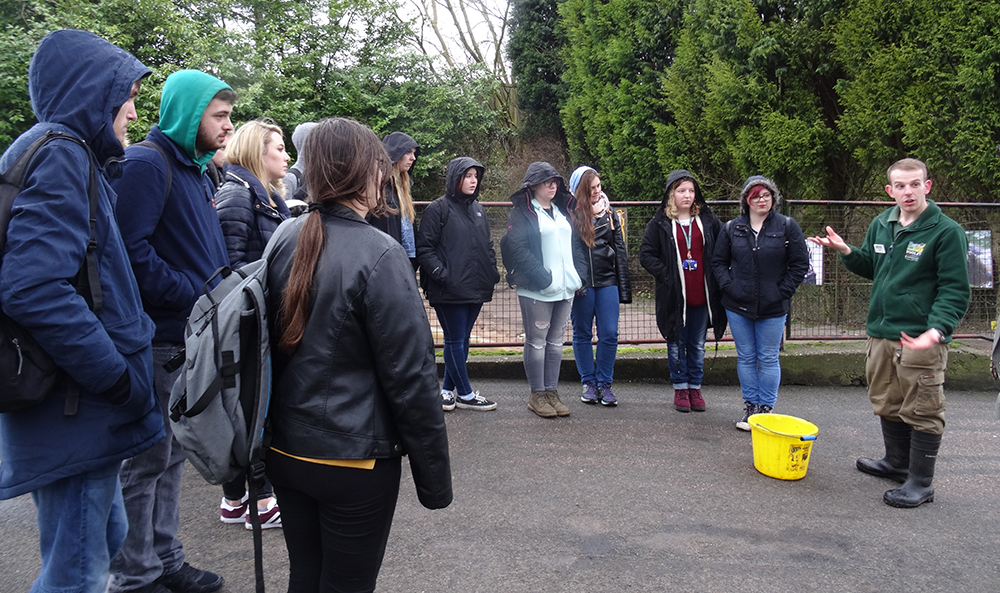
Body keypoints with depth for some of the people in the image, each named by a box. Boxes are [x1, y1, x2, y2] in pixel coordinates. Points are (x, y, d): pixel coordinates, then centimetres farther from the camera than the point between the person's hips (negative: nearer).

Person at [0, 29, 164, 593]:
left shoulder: (68, 154, 17)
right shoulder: (58, 156, -13)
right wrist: (119, 378, -19)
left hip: (84, 403, 10)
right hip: (76, 411, -10)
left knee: (107, 537, 21)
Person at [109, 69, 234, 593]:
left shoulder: (196, 170, 17)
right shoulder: (146, 163, -12)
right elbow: (132, 249, -23)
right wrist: (196, 297, -21)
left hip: (193, 339, 9)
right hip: (158, 341, -9)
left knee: (172, 454, 17)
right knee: (147, 460, 2)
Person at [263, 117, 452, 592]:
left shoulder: (284, 240, -2)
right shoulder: (378, 255, -21)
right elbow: (411, 375, -18)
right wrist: (434, 477, -10)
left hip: (284, 451, 6)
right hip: (354, 461, -6)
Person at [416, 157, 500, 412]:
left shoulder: (478, 209, 16)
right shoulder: (438, 208, -7)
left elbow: (488, 245, 23)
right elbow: (424, 248, -10)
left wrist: (492, 271, 10)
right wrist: (442, 274, -17)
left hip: (476, 288, 7)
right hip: (449, 291, -7)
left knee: (463, 339, 13)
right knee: (455, 341, 2)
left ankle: (448, 389, 26)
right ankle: (465, 394, 13)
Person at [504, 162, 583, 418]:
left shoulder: (563, 211, 17)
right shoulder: (521, 213, -5)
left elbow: (574, 243, 19)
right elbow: (518, 250, -13)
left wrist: (577, 276, 6)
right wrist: (544, 278, -20)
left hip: (565, 289, 7)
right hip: (536, 291, -7)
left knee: (555, 341, 12)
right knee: (536, 341, 1)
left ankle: (551, 392, 20)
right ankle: (537, 395, 11)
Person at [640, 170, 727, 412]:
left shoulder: (708, 220, 6)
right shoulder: (659, 223, -1)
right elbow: (646, 255, -1)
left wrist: (715, 275, 0)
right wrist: (666, 275, -11)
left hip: (702, 296, 2)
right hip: (674, 296, -2)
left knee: (698, 346, 11)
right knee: (677, 344, 8)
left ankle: (695, 388, 24)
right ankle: (680, 389, 21)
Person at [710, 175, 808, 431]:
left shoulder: (787, 226, -1)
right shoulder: (732, 228, 5)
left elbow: (800, 264, 0)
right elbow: (718, 262, 10)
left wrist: (783, 291, -7)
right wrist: (728, 286, -4)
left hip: (772, 307, -2)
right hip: (738, 305, 2)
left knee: (768, 359, 5)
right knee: (745, 357, 10)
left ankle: (766, 408, 16)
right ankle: (750, 407, 21)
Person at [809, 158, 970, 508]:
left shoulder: (946, 231, -11)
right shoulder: (881, 225, 8)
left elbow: (955, 290, -13)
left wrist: (937, 329, -27)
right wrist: (846, 252, 2)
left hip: (921, 339, -7)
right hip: (881, 334, 7)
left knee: (921, 411, 2)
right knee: (887, 405, 19)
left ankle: (921, 482, 15)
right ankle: (897, 462, 38)